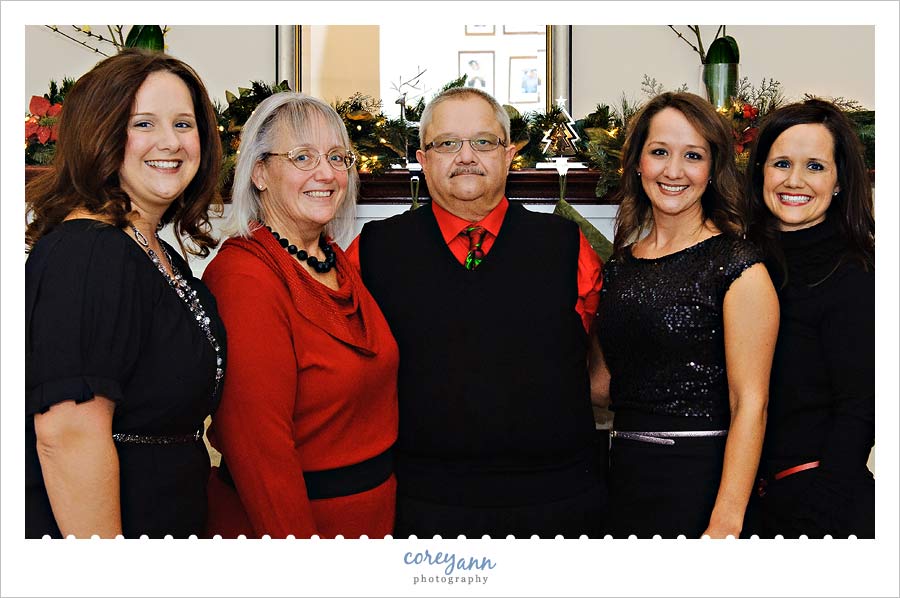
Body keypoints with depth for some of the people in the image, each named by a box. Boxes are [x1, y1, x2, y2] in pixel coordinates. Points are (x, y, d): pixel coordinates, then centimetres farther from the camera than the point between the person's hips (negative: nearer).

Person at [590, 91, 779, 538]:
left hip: (700, 483, -5)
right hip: (624, 476, 5)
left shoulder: (737, 267, -9)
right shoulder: (619, 266, 8)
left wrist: (725, 526, -20)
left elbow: (750, 404, -14)